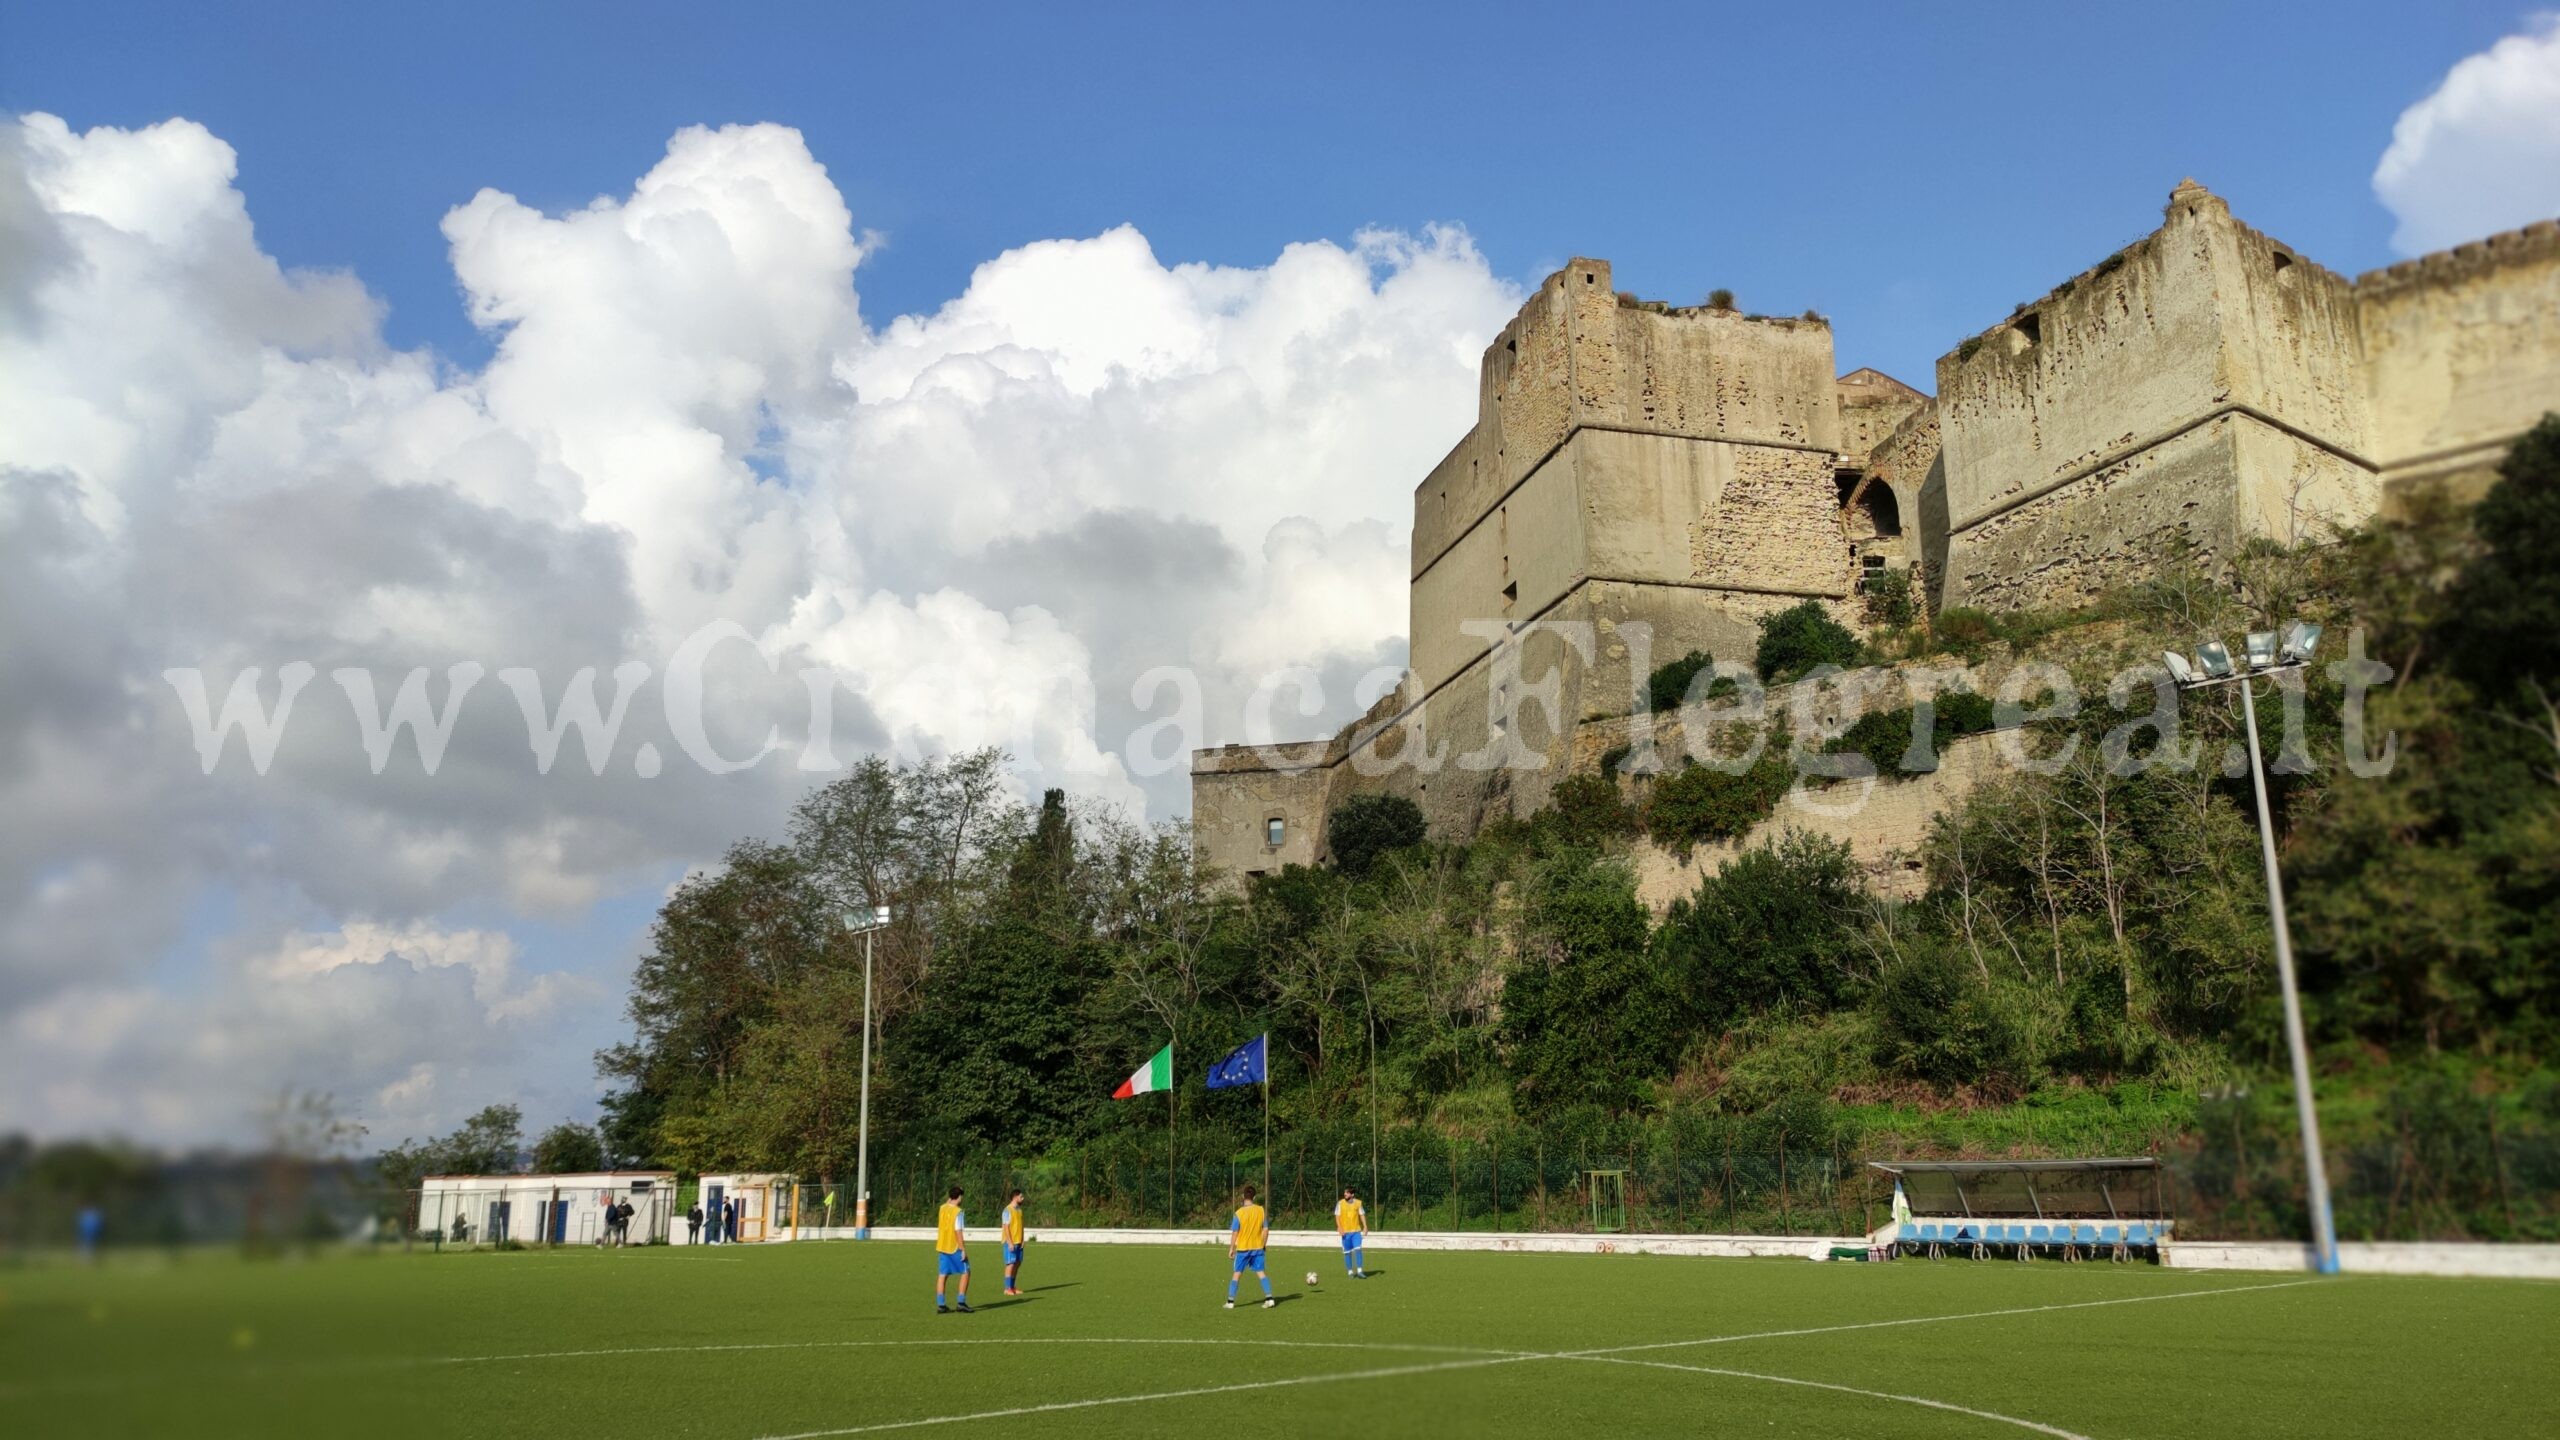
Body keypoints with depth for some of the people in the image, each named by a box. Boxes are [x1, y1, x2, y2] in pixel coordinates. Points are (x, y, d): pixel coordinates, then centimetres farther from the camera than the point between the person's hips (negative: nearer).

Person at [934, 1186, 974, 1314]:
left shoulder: (942, 1208, 4)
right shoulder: (958, 1212, -16)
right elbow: (958, 1232, -20)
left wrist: (950, 1199, 20)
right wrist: (963, 1250, -17)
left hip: (942, 1247, 7)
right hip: (955, 1248, -7)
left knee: (942, 1275, 7)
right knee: (965, 1273, 5)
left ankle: (940, 1305, 4)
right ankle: (961, 1302, -1)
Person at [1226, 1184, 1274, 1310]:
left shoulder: (1239, 1213, -12)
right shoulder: (1260, 1210, -3)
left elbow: (1234, 1233, -10)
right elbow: (1266, 1230, 0)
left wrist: (1231, 1249, -1)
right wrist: (1263, 1245, 12)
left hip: (1243, 1248, -2)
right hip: (1257, 1247, 2)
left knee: (1236, 1274, 7)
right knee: (1261, 1272, 8)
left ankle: (1230, 1301, 9)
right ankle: (1269, 1298, -2)